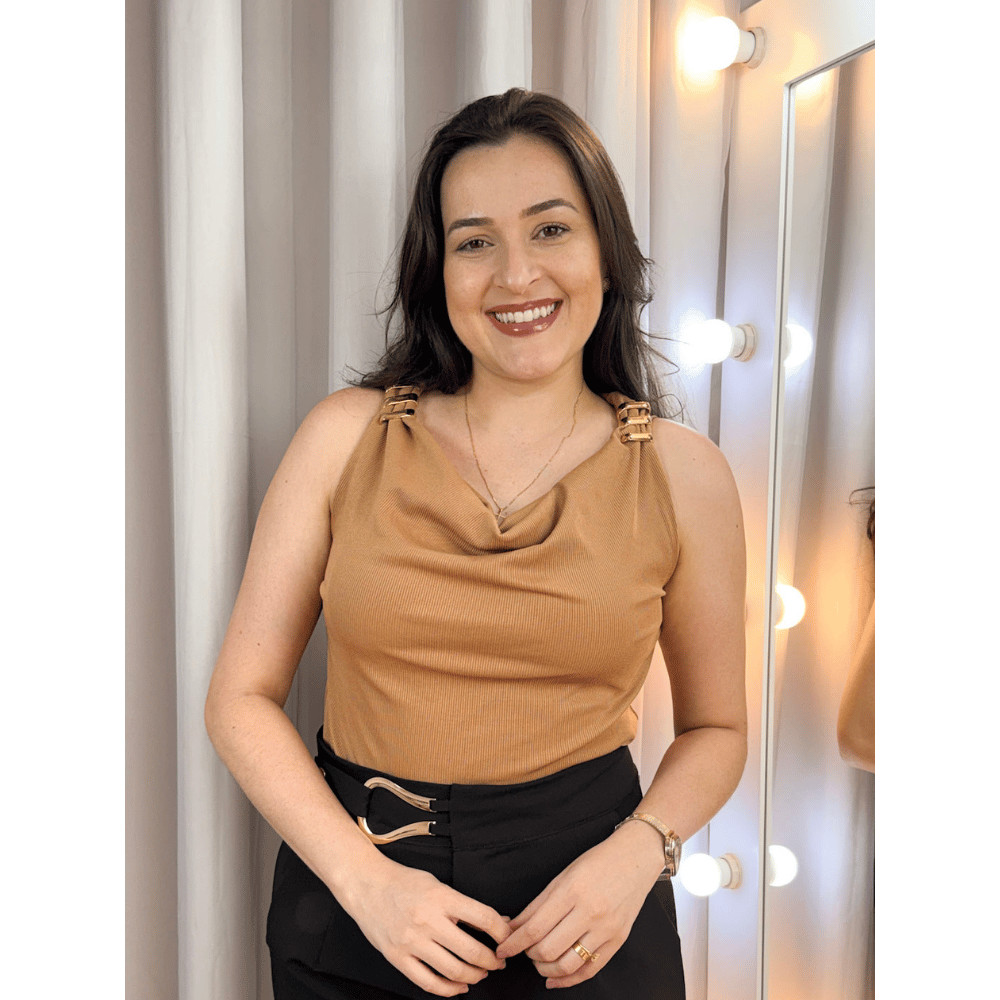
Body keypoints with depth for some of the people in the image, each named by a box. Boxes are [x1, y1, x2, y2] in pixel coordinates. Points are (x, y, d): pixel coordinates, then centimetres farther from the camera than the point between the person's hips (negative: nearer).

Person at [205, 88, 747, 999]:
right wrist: (365, 878, -13)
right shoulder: (347, 435, -7)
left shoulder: (684, 472, -6)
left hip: (583, 927, 0)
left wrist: (636, 854, -12)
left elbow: (715, 727, 5)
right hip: (352, 904, 1)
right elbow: (242, 698, -3)